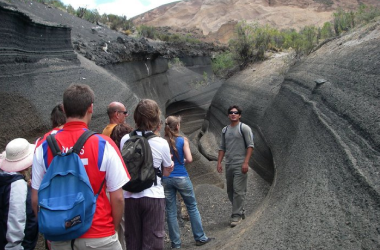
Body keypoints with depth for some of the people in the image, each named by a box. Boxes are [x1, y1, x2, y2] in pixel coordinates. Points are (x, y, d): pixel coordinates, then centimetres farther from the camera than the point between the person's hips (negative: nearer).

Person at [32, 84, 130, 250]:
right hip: (98, 235, -2)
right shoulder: (104, 145, -14)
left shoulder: (44, 146, -6)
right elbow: (117, 198, -11)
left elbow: (35, 199, -1)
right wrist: (113, 229, 6)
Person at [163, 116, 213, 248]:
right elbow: (189, 159, -12)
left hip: (166, 179, 2)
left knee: (171, 211, 9)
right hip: (181, 177, -2)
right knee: (192, 207, 14)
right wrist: (183, 160, 8)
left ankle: (175, 242, 16)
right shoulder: (183, 140, -6)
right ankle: (200, 238, 22)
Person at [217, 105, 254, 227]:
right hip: (229, 165, 6)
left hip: (240, 165, -6)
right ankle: (240, 210, 29)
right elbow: (222, 148, 15)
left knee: (238, 191, -8)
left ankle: (236, 215, 0)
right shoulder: (225, 130, 13)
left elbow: (250, 146, -9)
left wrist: (245, 162, -17)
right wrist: (219, 162, 5)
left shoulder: (244, 128, -4)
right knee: (230, 191, 13)